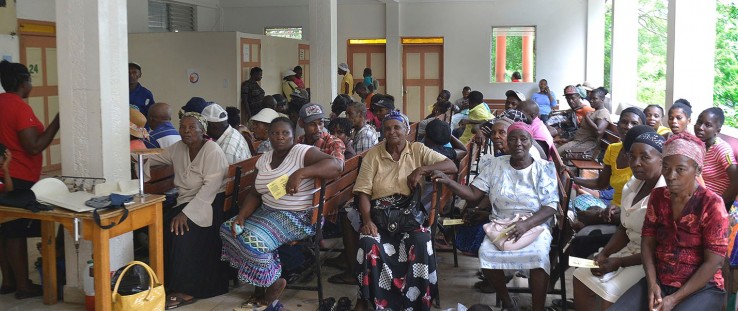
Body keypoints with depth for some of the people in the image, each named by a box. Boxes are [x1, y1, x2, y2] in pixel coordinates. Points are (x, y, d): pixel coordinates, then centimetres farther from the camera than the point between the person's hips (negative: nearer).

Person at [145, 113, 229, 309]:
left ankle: (186, 291, -20)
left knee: (181, 230, -29)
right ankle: (168, 282, -3)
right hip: (186, 202, 7)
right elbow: (153, 159, 24)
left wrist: (186, 213, -29)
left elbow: (210, 186, -23)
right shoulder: (178, 148, 9)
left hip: (210, 204, -7)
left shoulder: (212, 151, -14)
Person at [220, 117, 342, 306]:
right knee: (228, 229, 3)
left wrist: (300, 173, -37)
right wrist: (241, 216, -7)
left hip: (298, 218, -9)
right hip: (268, 212, 9)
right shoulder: (264, 160, 10)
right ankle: (263, 280, 11)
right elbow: (255, 193, 11)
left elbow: (335, 165, -27)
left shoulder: (302, 152, -13)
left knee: (253, 241, -25)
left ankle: (274, 282, 3)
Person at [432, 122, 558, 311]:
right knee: (486, 252, -28)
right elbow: (473, 194, 0)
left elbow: (551, 207, -8)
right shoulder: (495, 165, 4)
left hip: (535, 225, -2)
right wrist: (448, 182, -18)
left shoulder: (544, 168, -2)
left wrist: (526, 224, -25)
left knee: (539, 254, -34)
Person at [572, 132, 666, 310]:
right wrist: (605, 253, -2)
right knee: (582, 277, 3)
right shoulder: (631, 185, 6)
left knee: (608, 292, -22)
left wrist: (620, 262, -19)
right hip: (630, 250, 9)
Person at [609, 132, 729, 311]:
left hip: (702, 289, -4)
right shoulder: (658, 197, 4)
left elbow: (714, 262, -14)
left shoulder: (711, 204, -12)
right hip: (659, 282, 4)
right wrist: (652, 284, -10)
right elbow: (647, 242, 6)